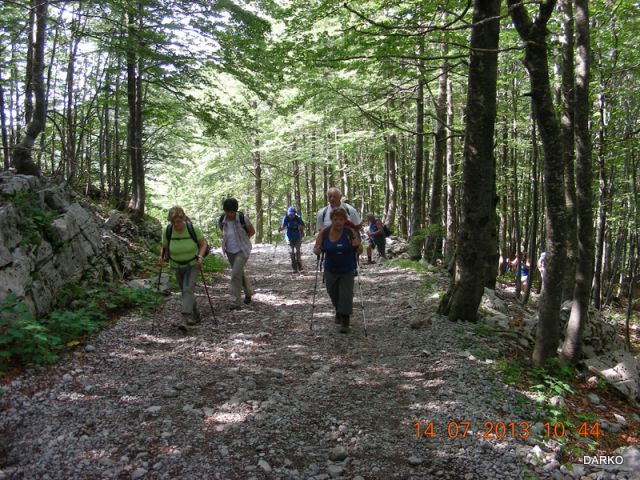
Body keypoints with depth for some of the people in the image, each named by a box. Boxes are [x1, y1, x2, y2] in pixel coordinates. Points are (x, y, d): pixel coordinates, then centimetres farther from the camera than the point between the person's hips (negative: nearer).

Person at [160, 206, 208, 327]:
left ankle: (185, 318, -23)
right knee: (186, 291, 15)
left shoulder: (193, 229, -23)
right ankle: (196, 314, 35)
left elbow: (203, 243, -9)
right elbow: (164, 248, -3)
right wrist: (162, 257, -23)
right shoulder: (167, 231, -18)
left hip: (193, 264, -3)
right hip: (177, 266, 3)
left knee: (188, 289, -19)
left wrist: (200, 256, -24)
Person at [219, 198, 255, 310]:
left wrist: (242, 240, -3)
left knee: (235, 274, -14)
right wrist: (230, 240, 6)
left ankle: (237, 302, -6)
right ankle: (248, 292, 42)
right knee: (240, 273, 19)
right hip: (230, 251, 5)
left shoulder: (242, 218, -18)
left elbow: (252, 231, -4)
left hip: (242, 250, -5)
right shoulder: (222, 220, -6)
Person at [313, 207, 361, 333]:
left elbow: (357, 249, -4)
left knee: (346, 295, -7)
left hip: (347, 271, -2)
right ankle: (338, 312, 46)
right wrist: (317, 250, -27)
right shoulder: (324, 233, -11)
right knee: (333, 294, 18)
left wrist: (356, 245, -27)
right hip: (330, 270, 3)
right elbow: (316, 247, -4)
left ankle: (345, 322, 5)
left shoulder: (349, 232, -15)